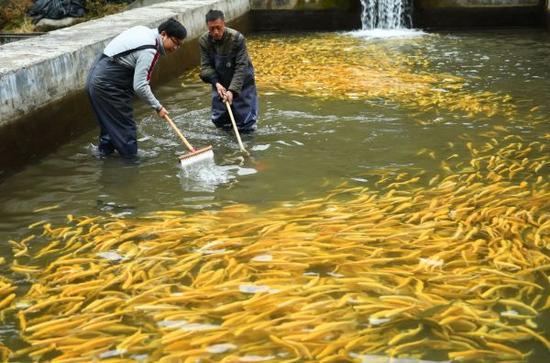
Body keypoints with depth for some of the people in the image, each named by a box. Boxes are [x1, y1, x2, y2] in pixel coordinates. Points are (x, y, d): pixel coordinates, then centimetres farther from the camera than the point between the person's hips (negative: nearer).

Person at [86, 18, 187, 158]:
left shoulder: (144, 31, 6)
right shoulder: (149, 51, -22)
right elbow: (139, 86, -24)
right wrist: (157, 107, -13)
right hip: (107, 86, -10)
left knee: (109, 119, 25)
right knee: (125, 125, 0)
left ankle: (105, 150, 38)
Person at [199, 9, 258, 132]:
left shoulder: (237, 38, -24)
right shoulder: (204, 41, -13)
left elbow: (241, 67, -25)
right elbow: (206, 66, -9)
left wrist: (232, 90, -33)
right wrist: (216, 83, -25)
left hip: (241, 83, -3)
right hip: (220, 84, 3)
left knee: (246, 124, -4)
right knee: (219, 120, 9)